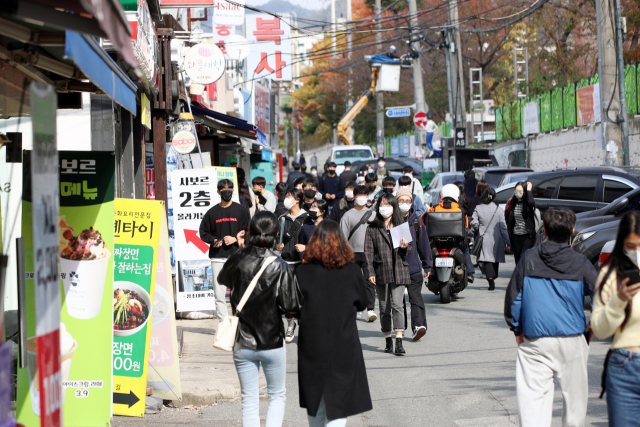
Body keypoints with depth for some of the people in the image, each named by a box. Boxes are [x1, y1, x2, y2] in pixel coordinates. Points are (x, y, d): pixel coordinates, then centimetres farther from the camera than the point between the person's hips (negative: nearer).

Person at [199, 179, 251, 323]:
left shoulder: (241, 210, 6)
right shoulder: (212, 212, 10)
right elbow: (203, 232, 14)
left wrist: (235, 239, -10)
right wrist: (214, 241, -4)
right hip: (217, 257, 2)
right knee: (219, 293, -2)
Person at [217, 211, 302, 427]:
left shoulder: (237, 260, -6)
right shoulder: (279, 267, -15)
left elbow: (222, 279, 17)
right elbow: (291, 308, -15)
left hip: (243, 343, 2)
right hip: (272, 343, -2)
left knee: (249, 399, 10)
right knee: (277, 395, 15)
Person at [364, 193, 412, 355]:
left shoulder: (401, 226, 10)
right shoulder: (372, 228, 6)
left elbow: (409, 249, 14)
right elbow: (368, 251, 2)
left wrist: (404, 247, -11)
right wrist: (370, 272, -7)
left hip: (398, 271, -1)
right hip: (381, 272, 1)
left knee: (397, 305, -12)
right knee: (384, 307, 7)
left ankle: (399, 342, -16)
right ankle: (388, 340, 18)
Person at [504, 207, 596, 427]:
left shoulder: (529, 259, 1)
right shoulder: (580, 263, -1)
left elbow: (512, 296, 3)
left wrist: (516, 329, 14)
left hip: (534, 341, 0)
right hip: (572, 340, 0)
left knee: (533, 395, -4)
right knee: (574, 394, 13)